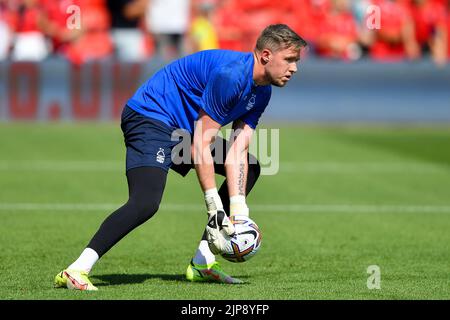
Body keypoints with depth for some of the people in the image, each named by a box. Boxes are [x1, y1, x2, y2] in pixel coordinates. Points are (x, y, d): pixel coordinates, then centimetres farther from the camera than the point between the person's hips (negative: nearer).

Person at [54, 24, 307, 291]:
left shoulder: (261, 93, 4)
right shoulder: (230, 75, -26)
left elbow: (237, 151, 0)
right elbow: (200, 146, -25)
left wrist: (238, 212, -11)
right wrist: (215, 210, -25)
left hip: (184, 128, 11)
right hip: (151, 117, -11)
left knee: (250, 168, 13)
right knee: (146, 203, -30)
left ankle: (202, 262, 9)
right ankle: (75, 272, -31)